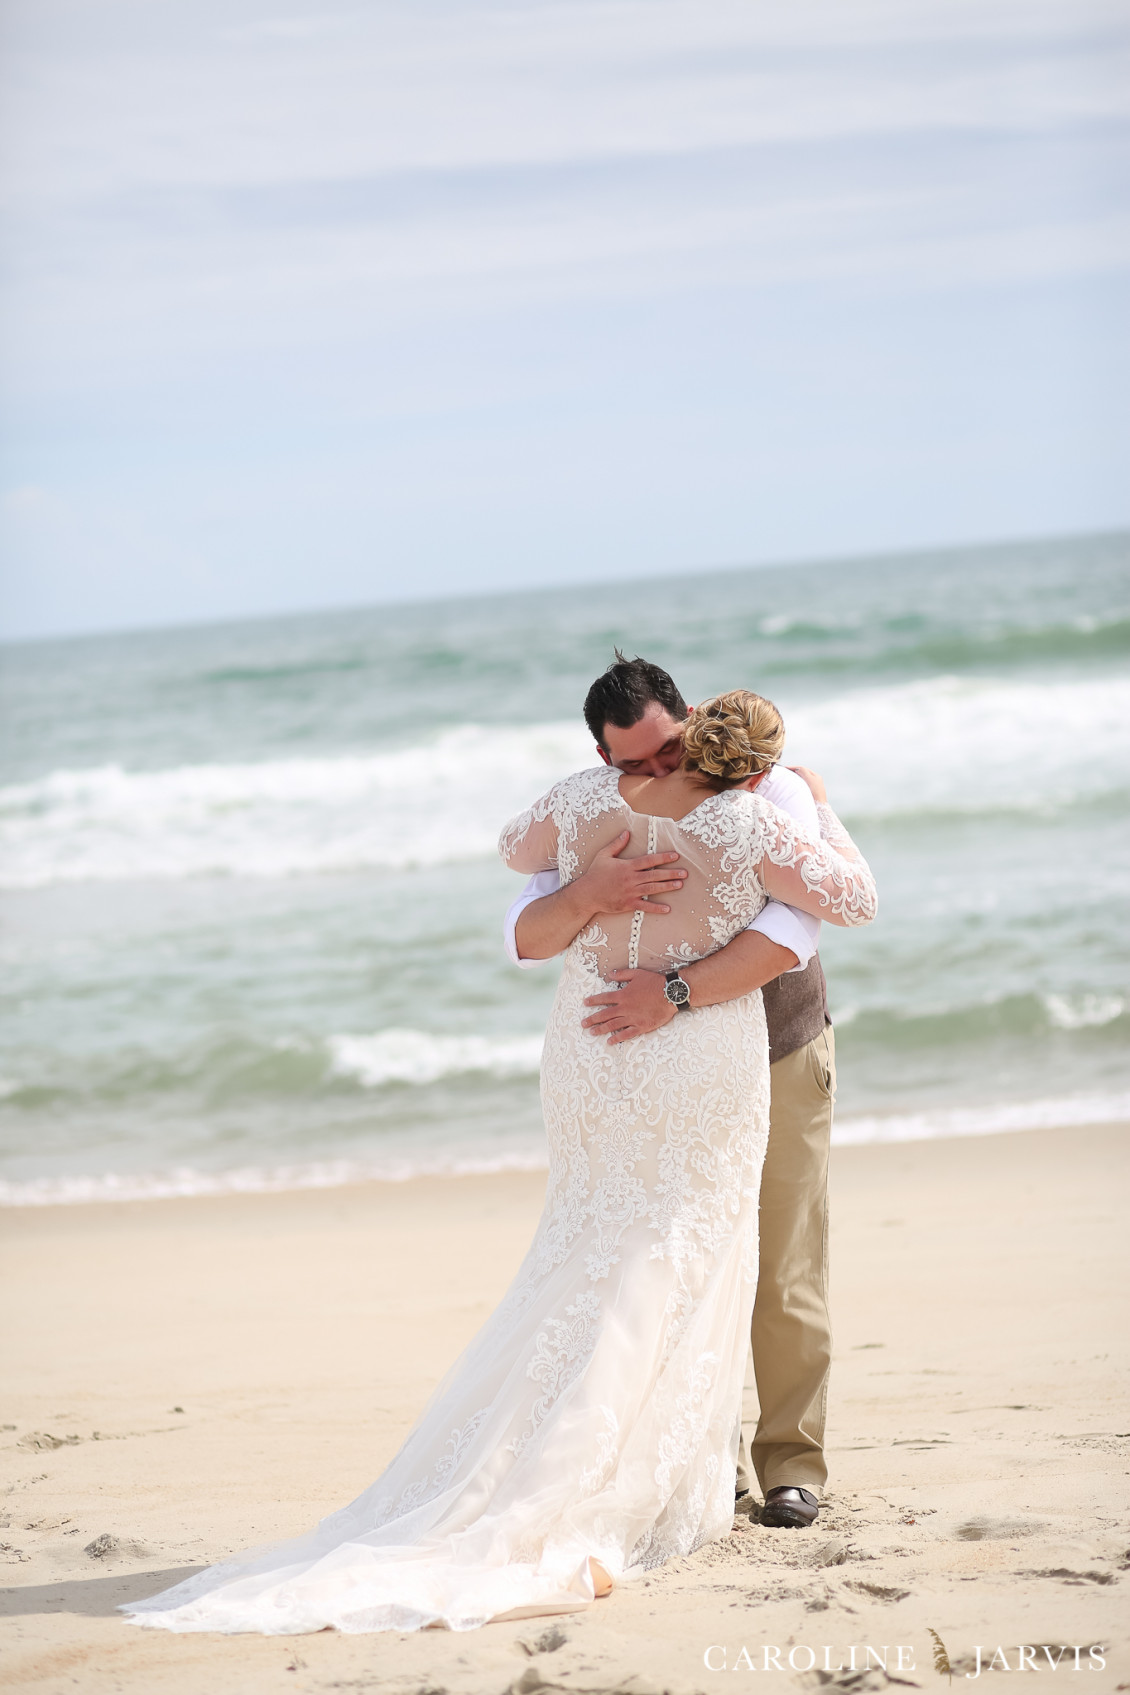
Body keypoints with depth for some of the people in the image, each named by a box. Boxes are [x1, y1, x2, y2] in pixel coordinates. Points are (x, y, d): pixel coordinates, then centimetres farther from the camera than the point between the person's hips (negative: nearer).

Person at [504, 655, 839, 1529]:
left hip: (780, 1062, -3)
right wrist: (591, 893, -42)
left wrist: (676, 992, -46)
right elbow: (526, 938, -20)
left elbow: (791, 931, -35)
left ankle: (791, 1463, 7)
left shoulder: (772, 793, -22)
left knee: (784, 1274, -2)